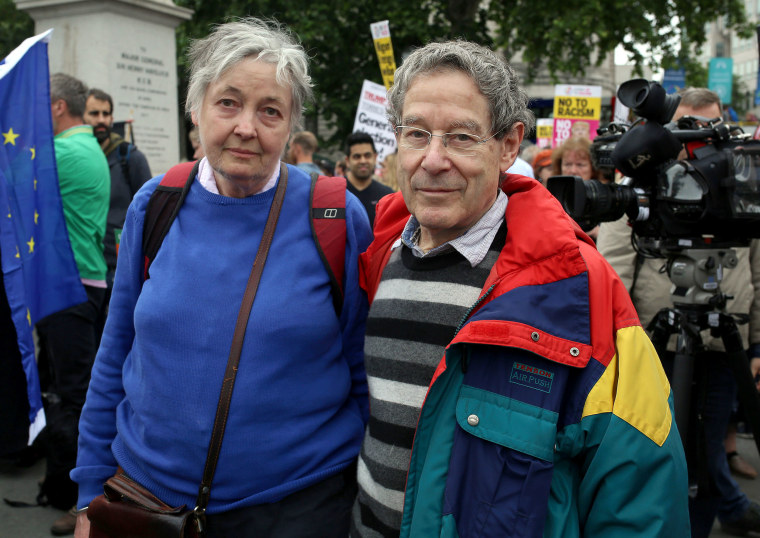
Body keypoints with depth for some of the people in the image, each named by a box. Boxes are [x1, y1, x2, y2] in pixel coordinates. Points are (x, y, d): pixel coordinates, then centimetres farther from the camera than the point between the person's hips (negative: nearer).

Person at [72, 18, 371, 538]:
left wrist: (371, 495, -2)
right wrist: (92, 492, 7)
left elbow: (365, 373, -3)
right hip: (147, 489, 3)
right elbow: (116, 357, 5)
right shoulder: (154, 206, -3)